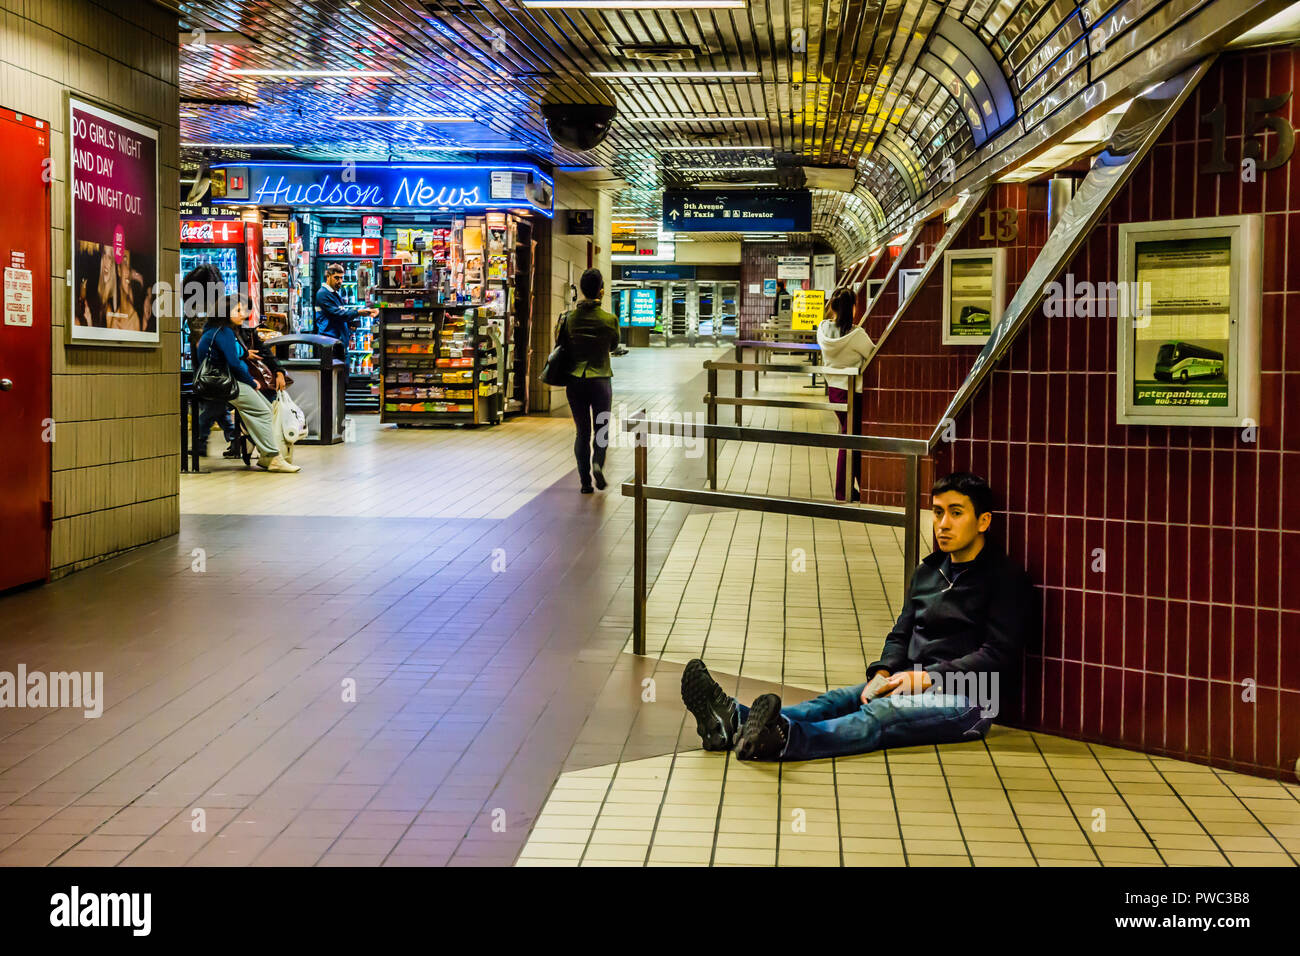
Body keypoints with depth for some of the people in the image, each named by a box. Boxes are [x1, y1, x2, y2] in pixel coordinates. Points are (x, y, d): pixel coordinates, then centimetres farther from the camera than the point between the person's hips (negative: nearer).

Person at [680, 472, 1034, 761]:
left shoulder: (1006, 578, -1)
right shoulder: (928, 571, 21)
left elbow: (997, 655, -11)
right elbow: (901, 635, 18)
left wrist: (926, 677, -18)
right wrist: (883, 673, -4)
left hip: (967, 700, -7)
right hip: (917, 687, 7)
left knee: (882, 713, -35)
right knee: (840, 699, -21)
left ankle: (784, 738, -62)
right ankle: (736, 720, -45)